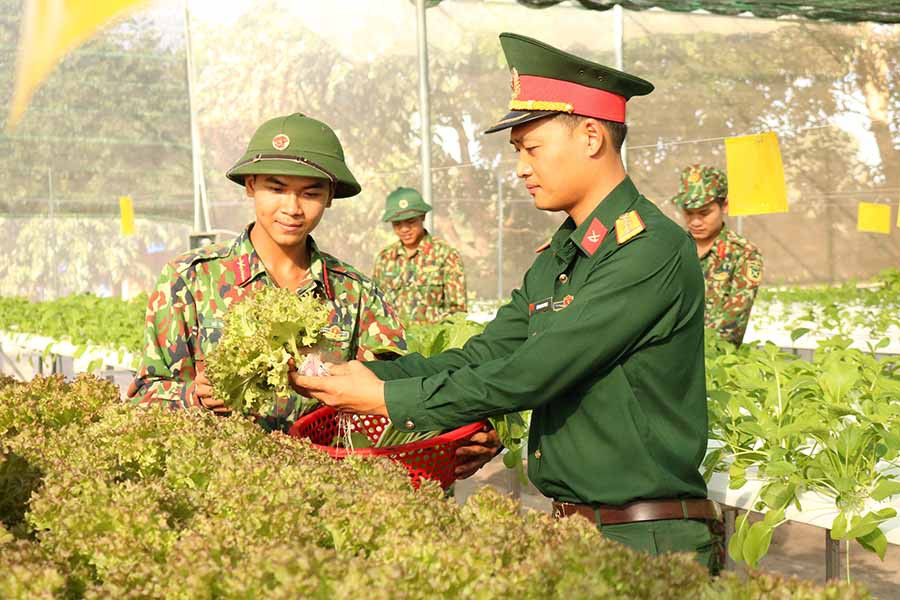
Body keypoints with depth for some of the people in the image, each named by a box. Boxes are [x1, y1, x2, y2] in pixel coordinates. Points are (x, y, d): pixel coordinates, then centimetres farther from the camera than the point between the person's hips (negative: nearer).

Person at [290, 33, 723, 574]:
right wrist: (364, 375, -3)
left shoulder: (653, 253, -18)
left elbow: (527, 376, -21)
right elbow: (483, 355, 9)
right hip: (570, 530, 8)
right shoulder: (556, 258, 12)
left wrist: (388, 399, -15)